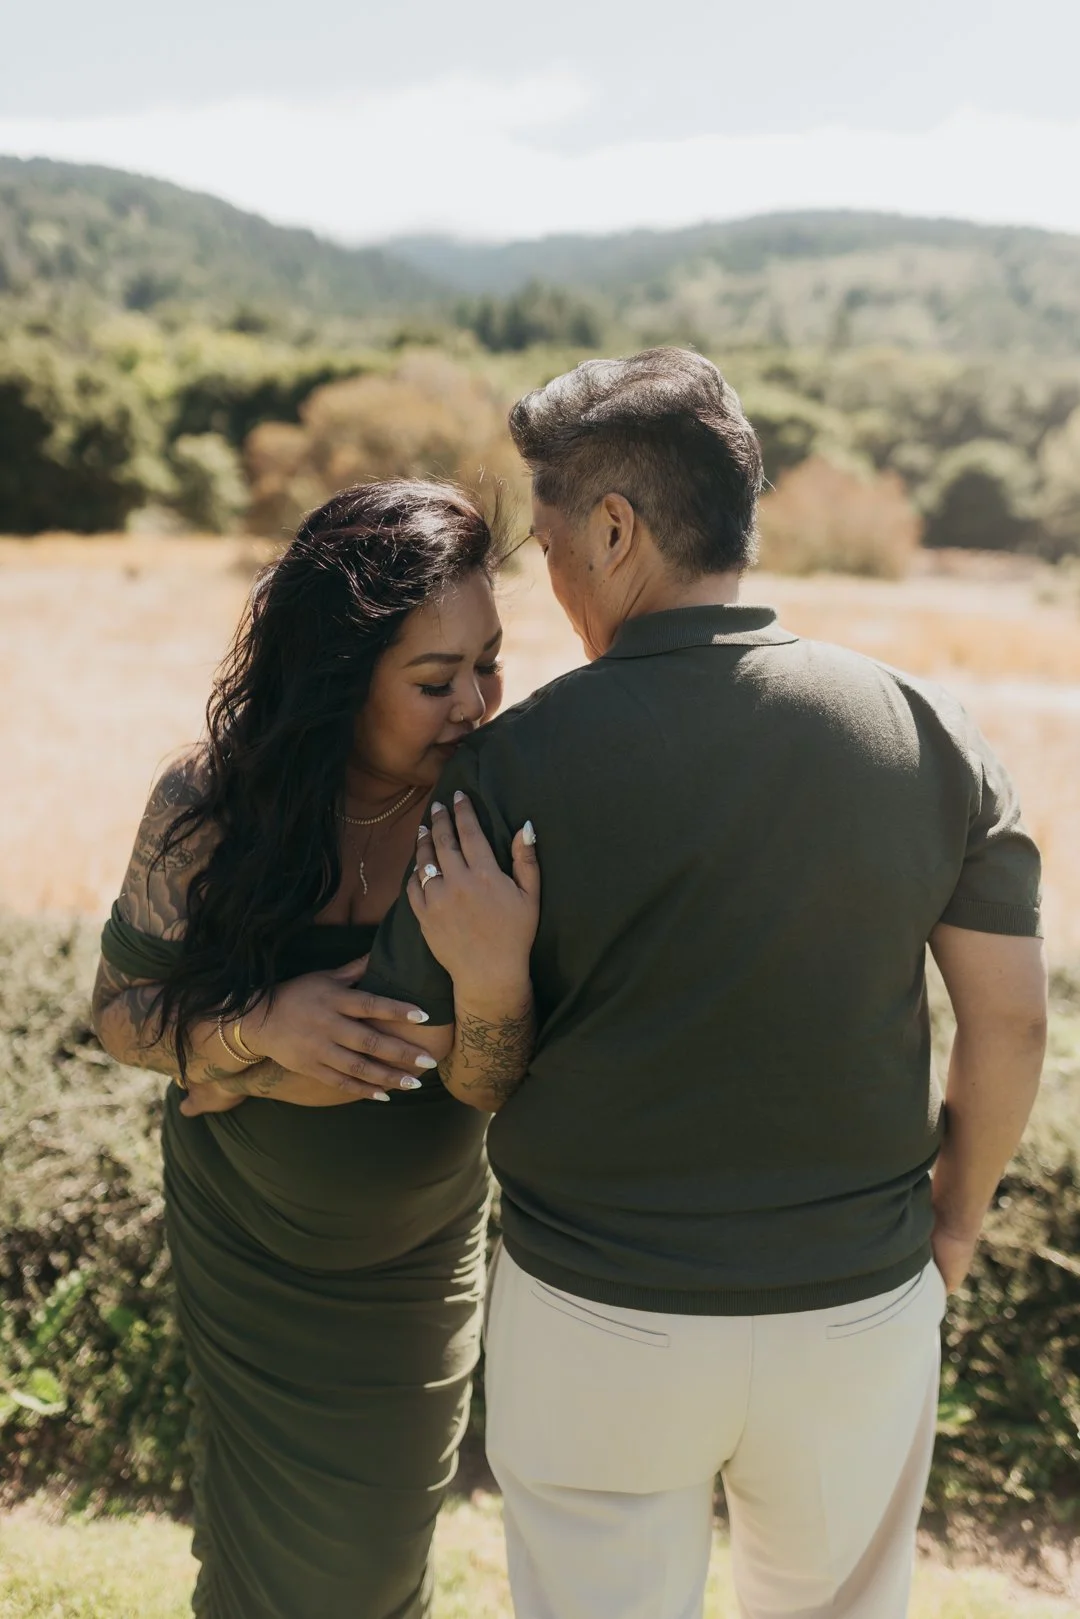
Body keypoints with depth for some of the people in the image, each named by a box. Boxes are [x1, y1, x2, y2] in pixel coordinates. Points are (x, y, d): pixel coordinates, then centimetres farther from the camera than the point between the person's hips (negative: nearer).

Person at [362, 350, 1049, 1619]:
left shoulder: (511, 763, -14)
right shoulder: (925, 731, -7)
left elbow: (470, 1079, -8)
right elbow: (1010, 1022, -2)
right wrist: (954, 1216, 11)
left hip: (598, 1322, -2)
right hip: (863, 1310, 3)